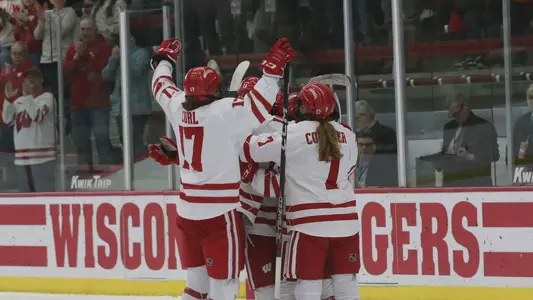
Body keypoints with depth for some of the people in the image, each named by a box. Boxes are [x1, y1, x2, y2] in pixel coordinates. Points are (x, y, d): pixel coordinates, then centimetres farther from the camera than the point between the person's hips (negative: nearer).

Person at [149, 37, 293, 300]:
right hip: (219, 214, -7)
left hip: (187, 212, 7)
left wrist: (164, 58, 40)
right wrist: (272, 71, -18)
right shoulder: (225, 112, -15)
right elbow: (258, 108, -23)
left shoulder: (178, 107, 4)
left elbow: (161, 86, 23)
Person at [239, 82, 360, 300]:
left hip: (310, 223, -5)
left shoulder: (291, 135, -7)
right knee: (346, 282, 10)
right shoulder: (347, 136, 10)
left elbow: (247, 149, -4)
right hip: (345, 220, 5)